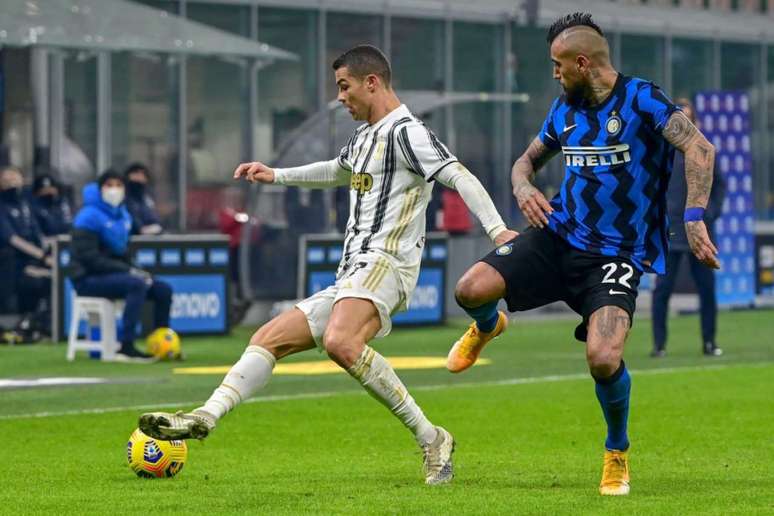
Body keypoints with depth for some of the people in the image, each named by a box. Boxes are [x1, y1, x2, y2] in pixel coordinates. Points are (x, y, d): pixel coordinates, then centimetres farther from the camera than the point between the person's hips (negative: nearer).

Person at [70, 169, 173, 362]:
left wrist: (135, 271, 1)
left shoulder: (123, 215, 13)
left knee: (163, 290, -2)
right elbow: (89, 258, -20)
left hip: (115, 274, 8)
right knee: (137, 285, -32)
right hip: (89, 279, -8)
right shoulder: (90, 216, -13)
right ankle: (126, 348, -35)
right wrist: (129, 271, -21)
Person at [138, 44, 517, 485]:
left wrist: (497, 229, -31)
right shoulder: (365, 138, 24)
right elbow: (338, 172, 46)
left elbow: (460, 177, -18)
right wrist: (276, 176, 49)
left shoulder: (405, 132, -6)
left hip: (383, 263, -10)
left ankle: (430, 438, -31)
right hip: (351, 277, 10)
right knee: (269, 339, 6)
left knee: (340, 342, -35)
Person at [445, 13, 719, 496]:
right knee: (471, 289, -15)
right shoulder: (564, 111, 9)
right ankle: (487, 328, 26)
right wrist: (524, 187, -1)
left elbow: (699, 148, -22)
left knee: (604, 359, -24)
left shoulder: (641, 99, -11)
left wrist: (694, 218, -33)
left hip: (616, 255, -5)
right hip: (558, 237, 5)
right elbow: (529, 158, 24)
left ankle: (618, 454, 7)